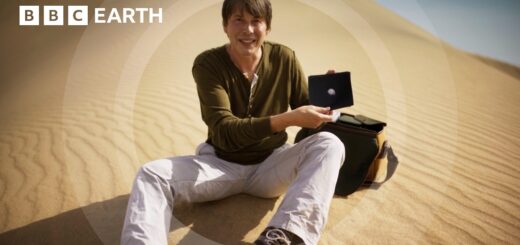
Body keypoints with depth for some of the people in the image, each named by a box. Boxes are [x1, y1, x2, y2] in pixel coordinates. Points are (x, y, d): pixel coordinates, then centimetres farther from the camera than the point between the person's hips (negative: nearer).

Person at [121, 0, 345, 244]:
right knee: (151, 174, -23)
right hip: (223, 164, -1)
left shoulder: (284, 58, -5)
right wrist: (288, 118, -34)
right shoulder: (208, 64, -12)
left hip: (271, 165, 1)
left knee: (329, 144, -27)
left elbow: (306, 109, 4)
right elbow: (224, 131, -23)